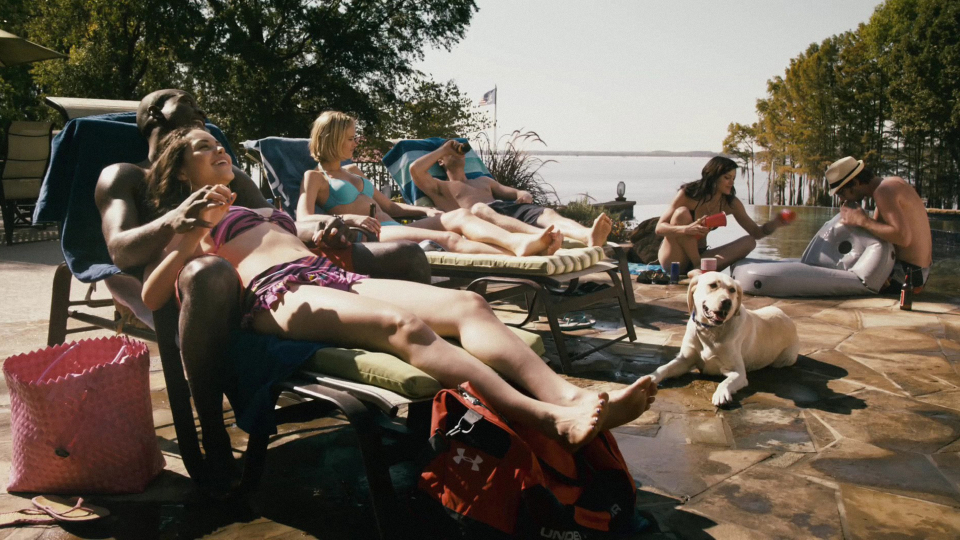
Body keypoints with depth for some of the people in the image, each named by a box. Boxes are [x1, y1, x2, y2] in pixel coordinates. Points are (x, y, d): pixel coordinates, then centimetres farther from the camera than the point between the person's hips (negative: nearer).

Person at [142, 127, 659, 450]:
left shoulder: (260, 207, 40)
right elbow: (150, 296, 6)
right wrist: (193, 234, -7)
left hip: (331, 274, 7)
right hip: (277, 293, -7)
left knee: (466, 303, -22)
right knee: (404, 324, -38)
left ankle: (568, 396, -42)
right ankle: (550, 421, -53)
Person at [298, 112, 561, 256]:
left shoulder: (353, 175, 33)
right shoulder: (314, 177, 10)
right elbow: (304, 220, -7)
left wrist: (425, 211, 14)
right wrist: (349, 218, -21)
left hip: (395, 227, 8)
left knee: (460, 216, -20)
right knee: (446, 238, -32)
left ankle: (520, 242, -47)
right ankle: (518, 258, -51)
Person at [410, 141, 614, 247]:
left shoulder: (484, 180, 43)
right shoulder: (440, 188, 28)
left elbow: (515, 193, 37)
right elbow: (415, 169, 9)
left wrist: (524, 195, 9)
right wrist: (443, 148, 23)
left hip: (507, 209, 6)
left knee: (547, 213, -26)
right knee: (478, 208, -43)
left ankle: (589, 236, -61)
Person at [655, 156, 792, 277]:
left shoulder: (731, 203, 0)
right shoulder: (687, 194, -14)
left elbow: (756, 232, 6)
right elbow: (659, 228, -19)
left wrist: (775, 223, -15)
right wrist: (687, 229, -36)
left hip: (699, 255, 5)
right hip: (673, 260, -5)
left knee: (749, 241, -13)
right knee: (682, 212, -25)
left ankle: (699, 269, -34)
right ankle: (698, 265, -24)